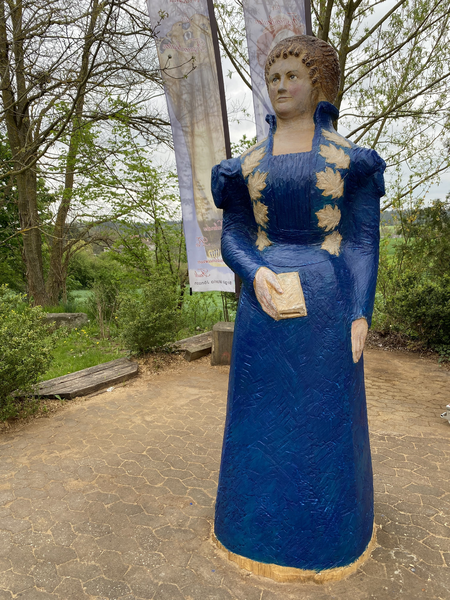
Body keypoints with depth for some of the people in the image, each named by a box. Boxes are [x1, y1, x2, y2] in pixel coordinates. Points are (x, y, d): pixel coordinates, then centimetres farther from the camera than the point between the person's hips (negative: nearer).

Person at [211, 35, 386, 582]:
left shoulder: (348, 156, 3)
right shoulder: (248, 164, 8)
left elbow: (364, 240, 0)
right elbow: (231, 238, 6)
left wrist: (360, 312, -8)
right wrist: (255, 276, -15)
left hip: (326, 302, -1)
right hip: (266, 300, 2)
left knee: (328, 409, 9)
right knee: (263, 407, 9)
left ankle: (326, 520, 33)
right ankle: (264, 514, 33)